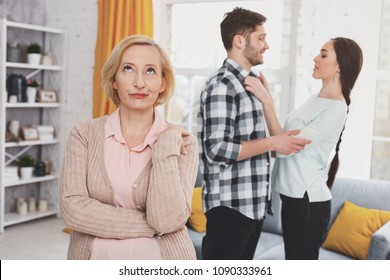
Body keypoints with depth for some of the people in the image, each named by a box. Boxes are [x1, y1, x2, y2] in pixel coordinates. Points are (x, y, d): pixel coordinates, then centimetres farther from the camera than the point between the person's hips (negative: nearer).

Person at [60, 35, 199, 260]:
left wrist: (165, 147, -20)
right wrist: (150, 225, -17)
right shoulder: (85, 134, -6)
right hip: (96, 256, 1)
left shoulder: (182, 142, -8)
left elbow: (169, 220, -18)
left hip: (160, 259, 0)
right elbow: (73, 208, -15)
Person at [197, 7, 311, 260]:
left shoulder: (248, 84, 13)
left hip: (253, 202, 9)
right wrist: (273, 143, -18)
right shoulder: (222, 85, -15)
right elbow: (217, 150, -22)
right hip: (229, 204, -9)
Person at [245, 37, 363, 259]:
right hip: (295, 197, 9)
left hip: (308, 201, -9)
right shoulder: (317, 100, 11)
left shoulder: (335, 109, -18)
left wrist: (266, 100, -23)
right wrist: (267, 97, 5)